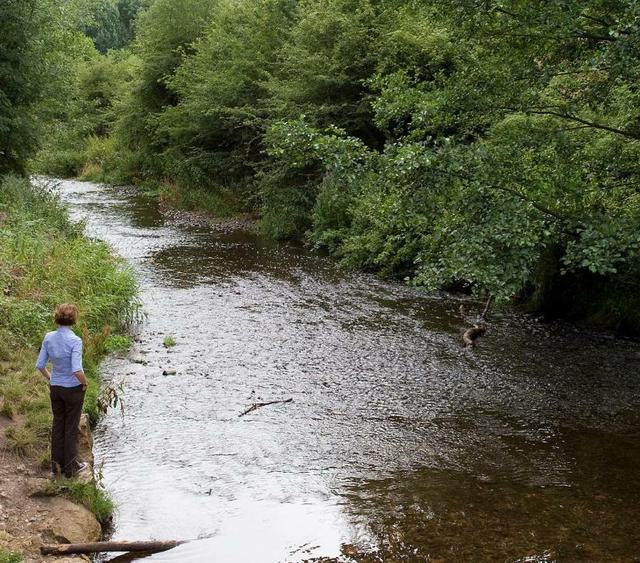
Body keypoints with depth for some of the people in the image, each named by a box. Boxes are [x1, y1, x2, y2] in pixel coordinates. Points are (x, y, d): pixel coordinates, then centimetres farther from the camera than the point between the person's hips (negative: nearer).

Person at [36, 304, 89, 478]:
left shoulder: (49, 338, -7)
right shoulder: (75, 341, -23)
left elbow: (40, 365, -1)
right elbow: (77, 370, -29)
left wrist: (50, 379, 14)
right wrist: (84, 383, -10)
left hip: (55, 388, 5)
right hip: (73, 389, -5)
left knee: (58, 424, 19)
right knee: (71, 427, 9)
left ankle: (56, 464, 27)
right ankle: (70, 467, 19)